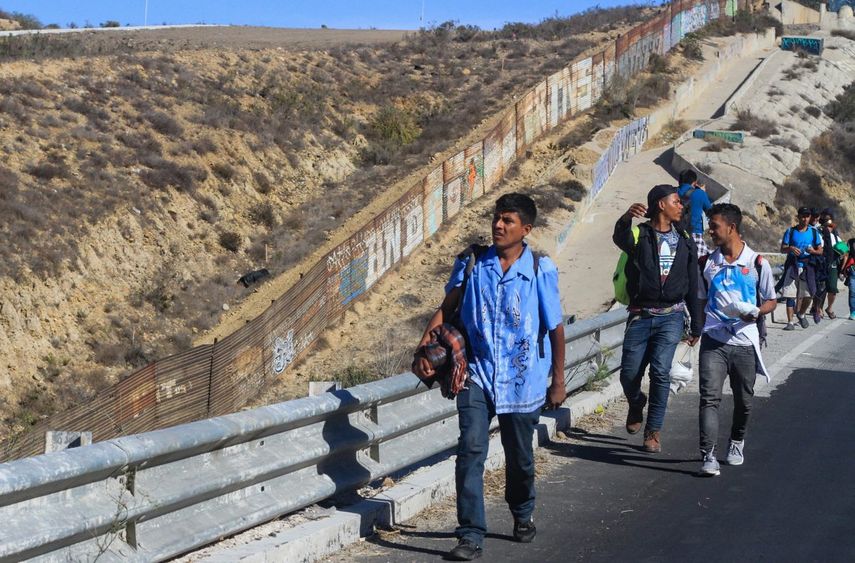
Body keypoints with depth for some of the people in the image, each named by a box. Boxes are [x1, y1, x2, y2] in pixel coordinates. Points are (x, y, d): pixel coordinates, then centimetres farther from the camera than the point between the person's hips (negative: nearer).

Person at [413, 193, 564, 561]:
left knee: (520, 457, 14)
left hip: (523, 379, 0)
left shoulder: (541, 270, -4)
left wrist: (558, 382, 4)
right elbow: (446, 309, 6)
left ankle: (522, 516, 42)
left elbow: (556, 329, 2)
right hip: (478, 374, 1)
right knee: (471, 449, -15)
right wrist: (424, 349, -9)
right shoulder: (471, 264, 0)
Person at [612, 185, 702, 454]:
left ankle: (654, 430, -1)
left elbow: (692, 287, 16)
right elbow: (620, 239, -28)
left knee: (660, 371, -12)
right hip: (640, 316, -2)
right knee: (629, 373, -2)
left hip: (671, 317, 2)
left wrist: (696, 325, 14)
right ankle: (636, 405, 32)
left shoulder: (685, 242, 12)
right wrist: (625, 219, -52)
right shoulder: (640, 235, -1)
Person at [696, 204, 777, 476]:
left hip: (745, 343, -1)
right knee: (709, 397, -13)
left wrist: (755, 312, -14)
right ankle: (707, 455, -17)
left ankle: (737, 442, 38)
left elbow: (771, 301, 6)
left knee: (743, 400, 12)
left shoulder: (757, 263, -1)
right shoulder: (707, 264, 8)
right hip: (713, 341, 1)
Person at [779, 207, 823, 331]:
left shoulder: (814, 232, 6)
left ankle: (801, 314, 29)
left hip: (807, 267, 1)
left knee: (809, 294, 0)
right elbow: (782, 249, 3)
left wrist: (813, 251, -15)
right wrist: (790, 248, -19)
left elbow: (820, 251, 8)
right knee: (790, 295, -5)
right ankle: (790, 322, -2)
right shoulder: (790, 231, 3)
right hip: (792, 267, -1)